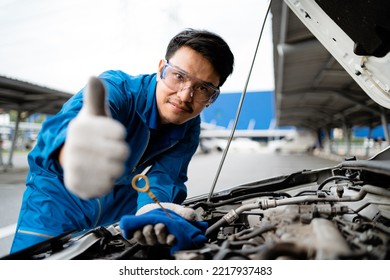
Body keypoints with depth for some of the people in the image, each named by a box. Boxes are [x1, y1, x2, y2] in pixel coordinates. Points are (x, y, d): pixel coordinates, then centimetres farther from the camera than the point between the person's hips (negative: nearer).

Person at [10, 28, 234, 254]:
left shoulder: (189, 128, -13)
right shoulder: (117, 88, -30)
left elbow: (166, 175, -25)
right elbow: (66, 124, -49)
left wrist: (151, 209, -49)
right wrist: (76, 154, -74)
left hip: (119, 202, 4)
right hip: (58, 194, -3)